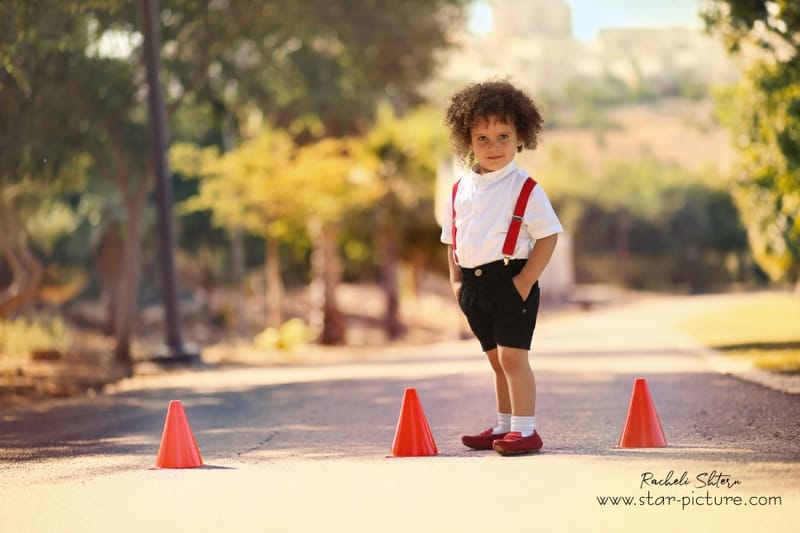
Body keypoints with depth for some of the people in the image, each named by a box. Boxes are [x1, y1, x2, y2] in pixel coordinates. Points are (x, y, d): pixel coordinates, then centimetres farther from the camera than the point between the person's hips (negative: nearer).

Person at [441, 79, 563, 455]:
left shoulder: (525, 188, -7)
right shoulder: (461, 189, 9)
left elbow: (547, 236, -9)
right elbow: (452, 240, 17)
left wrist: (525, 282, -16)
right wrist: (455, 280, 5)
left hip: (511, 281, -6)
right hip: (474, 284, 6)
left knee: (512, 355, -10)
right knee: (496, 359, 15)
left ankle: (525, 430, -6)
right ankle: (504, 427, 25)